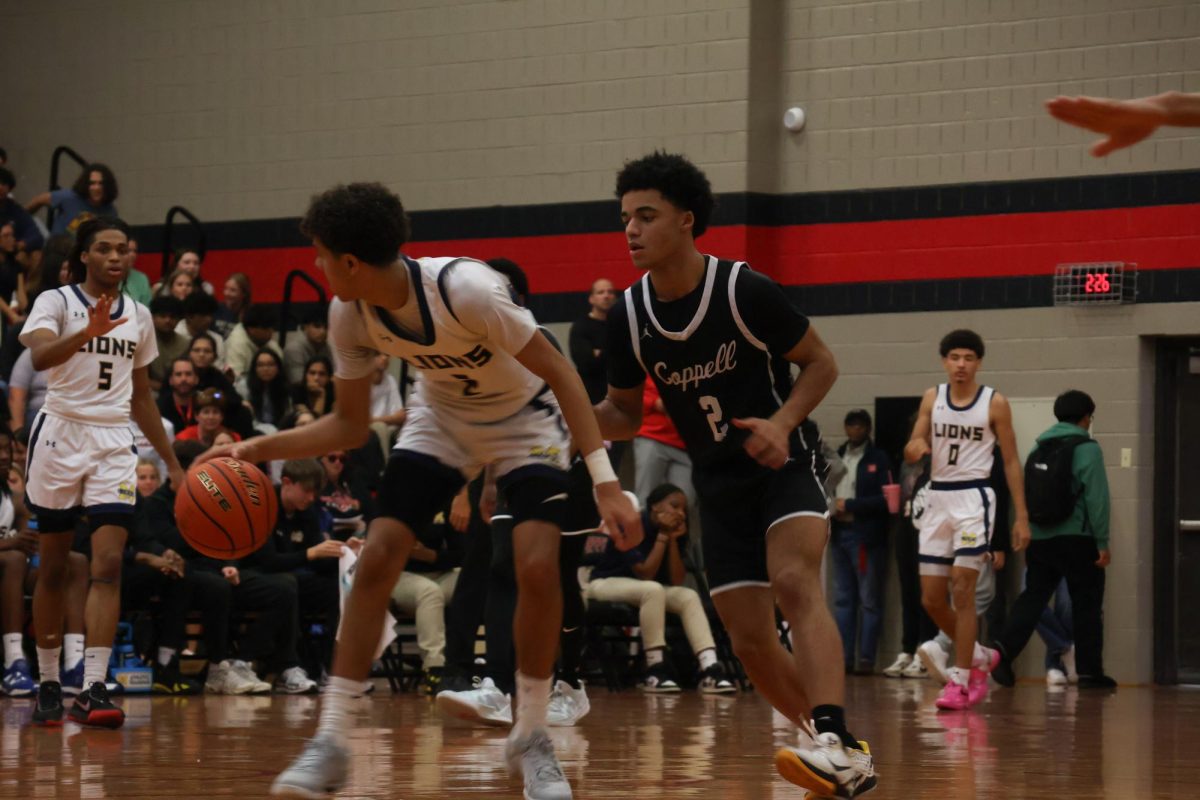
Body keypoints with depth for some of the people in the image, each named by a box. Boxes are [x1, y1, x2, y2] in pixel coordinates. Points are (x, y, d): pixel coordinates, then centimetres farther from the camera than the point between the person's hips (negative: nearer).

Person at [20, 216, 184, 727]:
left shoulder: (139, 316, 12)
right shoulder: (56, 302, -3)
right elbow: (39, 355, -25)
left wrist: (173, 464, 20)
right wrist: (89, 331, -43)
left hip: (115, 444, 3)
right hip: (61, 435, -3)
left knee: (108, 564, -12)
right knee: (53, 567, 5)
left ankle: (92, 690, -18)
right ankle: (48, 684, 17)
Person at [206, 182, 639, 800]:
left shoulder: (466, 290, -35)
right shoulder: (349, 316, -17)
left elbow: (558, 373, -28)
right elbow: (349, 426, -3)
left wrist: (605, 482, -33)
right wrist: (261, 449, -17)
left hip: (523, 420, -4)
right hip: (442, 419, 5)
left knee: (537, 568, -21)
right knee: (376, 559, -10)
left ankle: (530, 738, -1)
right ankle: (330, 741, -5)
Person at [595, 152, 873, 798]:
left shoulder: (744, 291, -17)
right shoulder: (628, 316, -4)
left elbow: (821, 363, -5)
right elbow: (624, 415, 7)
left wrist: (783, 421, -23)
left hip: (782, 463, -5)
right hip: (718, 484, 5)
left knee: (793, 581, -31)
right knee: (751, 643, 1)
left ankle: (834, 741, -45)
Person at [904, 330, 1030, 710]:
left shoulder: (994, 403, -1)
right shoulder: (932, 398, 9)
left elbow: (1011, 461, 2)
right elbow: (912, 452, 6)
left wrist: (1022, 516, -3)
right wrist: (915, 448, -19)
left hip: (974, 497, -5)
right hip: (937, 497, 5)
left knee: (962, 590, -13)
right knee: (931, 599, 4)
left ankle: (959, 680, -9)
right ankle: (980, 656, 26)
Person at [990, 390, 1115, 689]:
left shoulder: (1039, 448, 13)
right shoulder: (1086, 448, -6)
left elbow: (1026, 496, 13)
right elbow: (1096, 497, -12)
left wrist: (1027, 542, 17)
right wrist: (1103, 543, -8)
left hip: (1039, 539, 5)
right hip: (1076, 539, -5)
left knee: (1032, 599, 6)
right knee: (1086, 605, 5)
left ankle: (1004, 648, -14)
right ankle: (1089, 671, 7)